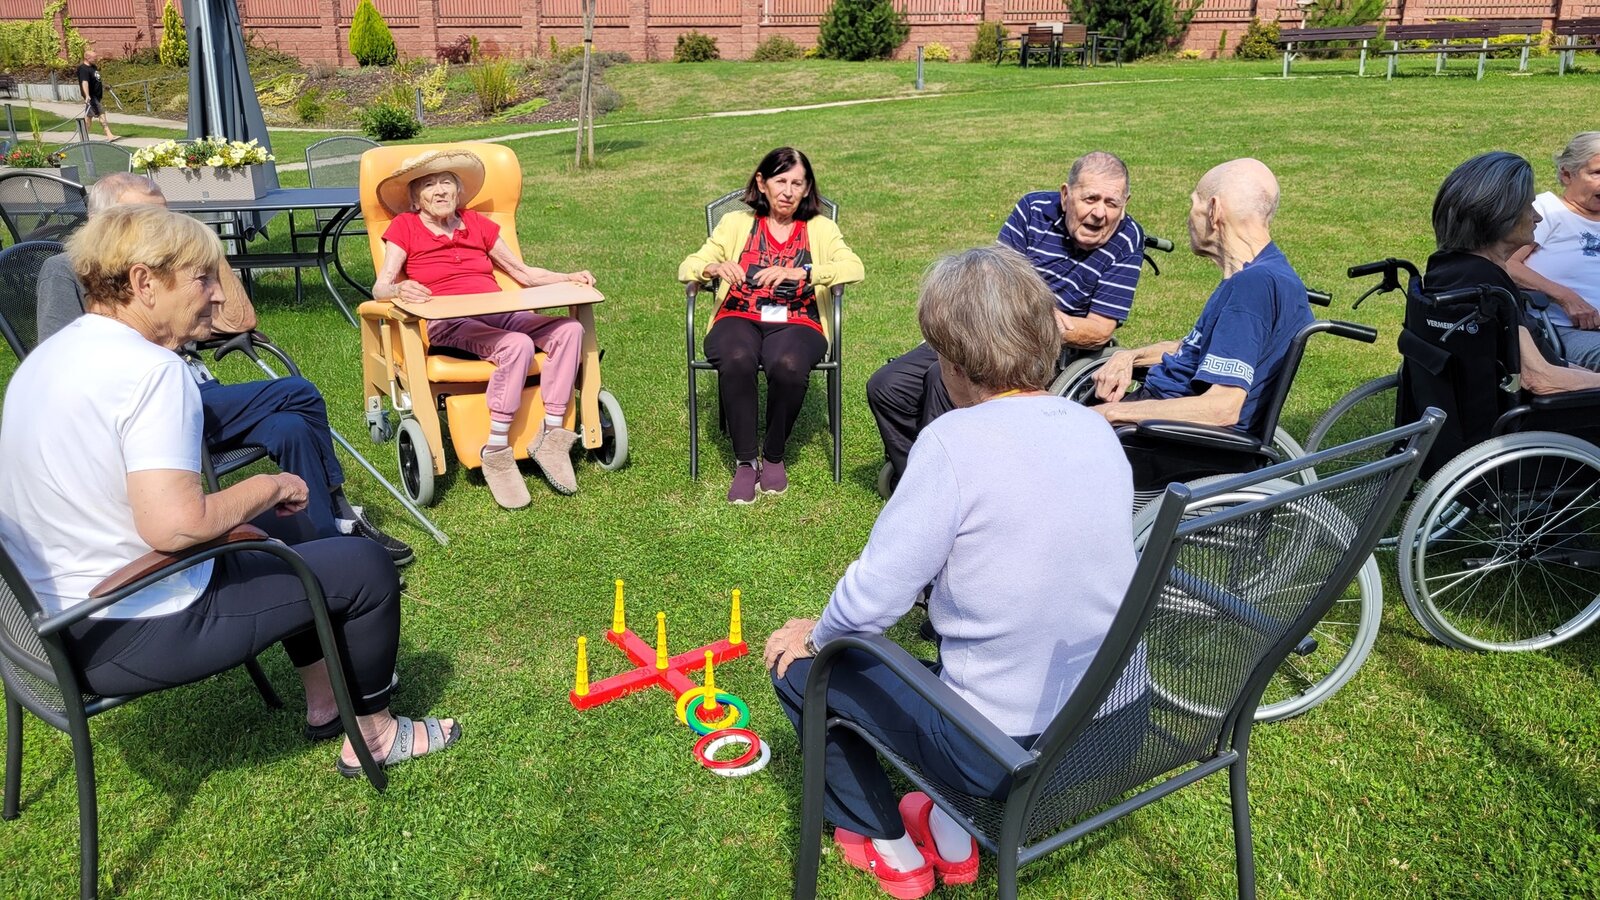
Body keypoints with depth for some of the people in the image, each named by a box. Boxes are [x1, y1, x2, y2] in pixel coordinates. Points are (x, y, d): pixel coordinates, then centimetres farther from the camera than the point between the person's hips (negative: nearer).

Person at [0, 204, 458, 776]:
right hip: (126, 636, -10)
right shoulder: (150, 370, -24)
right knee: (366, 566, 0)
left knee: (280, 526, 27)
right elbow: (173, 525, -32)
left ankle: (324, 699, 37)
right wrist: (270, 486, -15)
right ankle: (372, 734, 21)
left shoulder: (48, 356, 6)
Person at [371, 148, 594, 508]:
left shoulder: (476, 223, 22)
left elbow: (523, 273, 24)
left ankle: (550, 436, -21)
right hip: (448, 323, -5)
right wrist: (400, 290, -26)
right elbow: (380, 287, -2)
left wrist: (567, 278, 7)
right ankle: (496, 453, -30)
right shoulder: (405, 226, 9)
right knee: (518, 345, -37)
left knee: (569, 330, -24)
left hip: (498, 313, 5)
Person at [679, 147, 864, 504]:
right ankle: (744, 462, -20)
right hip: (739, 319, 1)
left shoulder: (820, 228, 16)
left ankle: (774, 456, -12)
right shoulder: (736, 224, 18)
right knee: (737, 361, -36)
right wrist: (715, 267, -14)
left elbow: (854, 268, -4)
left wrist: (799, 272, -19)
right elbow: (686, 269, 10)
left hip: (795, 323, 0)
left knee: (787, 365, -36)